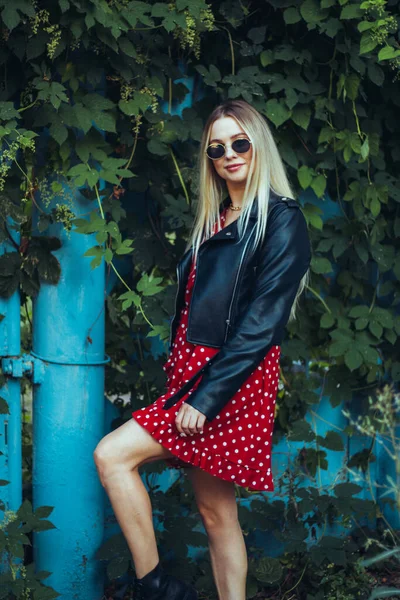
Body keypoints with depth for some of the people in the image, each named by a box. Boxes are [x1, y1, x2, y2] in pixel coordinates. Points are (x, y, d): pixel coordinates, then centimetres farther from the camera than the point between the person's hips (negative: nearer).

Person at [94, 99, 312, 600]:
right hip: (193, 371, 8)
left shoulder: (281, 220, -7)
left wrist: (207, 396, -20)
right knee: (215, 511, 8)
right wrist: (177, 372, 5)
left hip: (236, 380, -8)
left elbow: (262, 322, -15)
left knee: (112, 455, -15)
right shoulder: (213, 220, 17)